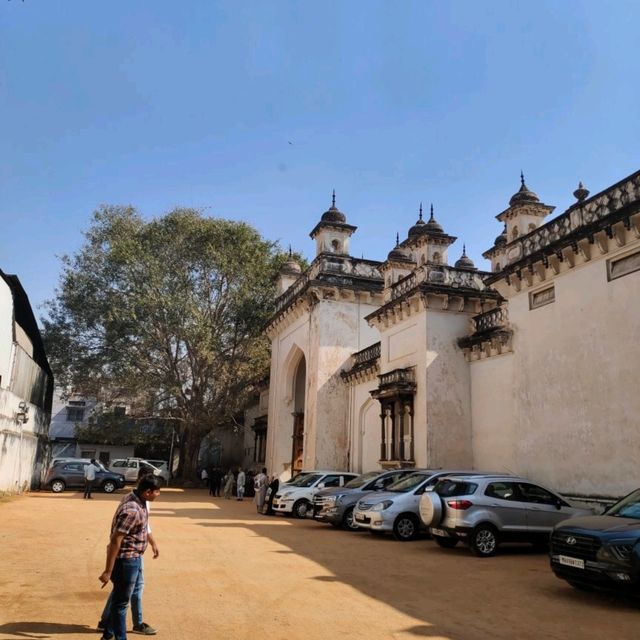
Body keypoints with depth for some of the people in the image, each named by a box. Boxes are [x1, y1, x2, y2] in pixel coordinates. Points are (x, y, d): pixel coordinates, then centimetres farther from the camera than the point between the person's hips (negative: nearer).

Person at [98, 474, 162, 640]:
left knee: (119, 599, 23)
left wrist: (152, 541, 30)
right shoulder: (131, 510, -29)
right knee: (121, 602, 6)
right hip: (125, 559, -10)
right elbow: (115, 541, -27)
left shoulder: (138, 500, 0)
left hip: (133, 558, 10)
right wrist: (108, 571, -23)